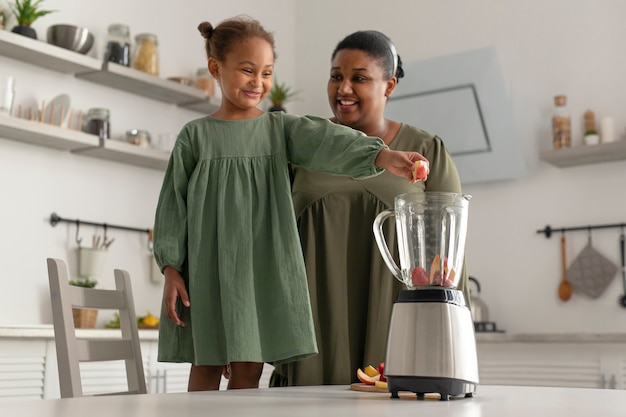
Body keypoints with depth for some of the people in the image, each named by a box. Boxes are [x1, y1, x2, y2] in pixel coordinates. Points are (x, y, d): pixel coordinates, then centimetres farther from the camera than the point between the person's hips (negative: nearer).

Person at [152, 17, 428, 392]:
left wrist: (382, 155, -32)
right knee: (206, 367, 5)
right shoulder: (196, 135, 4)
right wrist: (171, 270, -2)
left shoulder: (281, 128, 5)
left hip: (263, 268, 1)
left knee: (248, 369, 2)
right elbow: (174, 204, 5)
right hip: (208, 268, 0)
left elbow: (329, 142, -14)